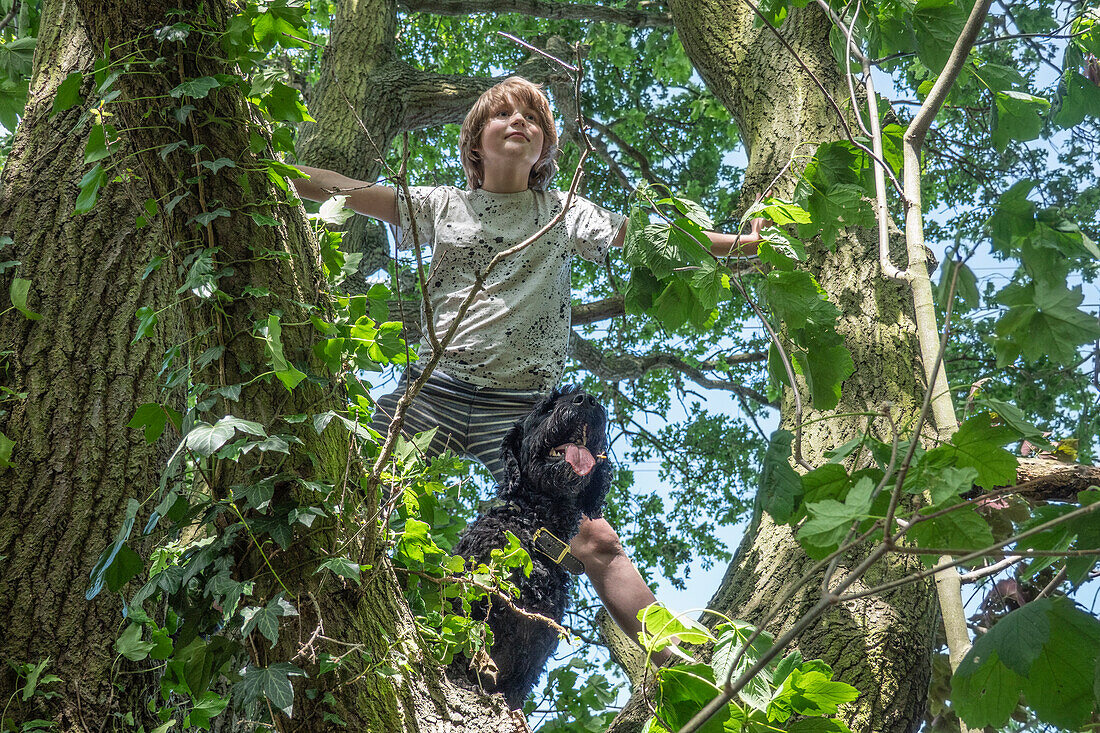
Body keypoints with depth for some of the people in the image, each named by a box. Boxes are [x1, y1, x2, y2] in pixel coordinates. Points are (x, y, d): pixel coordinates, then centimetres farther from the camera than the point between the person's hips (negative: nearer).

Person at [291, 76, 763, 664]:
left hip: (522, 404, -1)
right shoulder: (441, 205, 16)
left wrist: (741, 243, 4)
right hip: (432, 391, 2)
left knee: (593, 540, -15)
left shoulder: (564, 213, 16)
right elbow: (343, 189, 10)